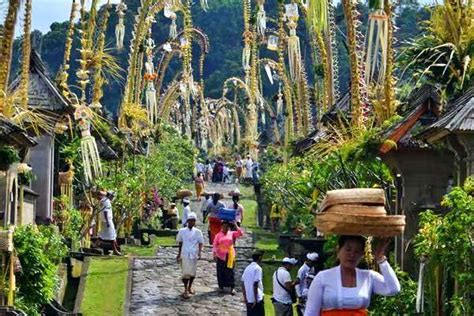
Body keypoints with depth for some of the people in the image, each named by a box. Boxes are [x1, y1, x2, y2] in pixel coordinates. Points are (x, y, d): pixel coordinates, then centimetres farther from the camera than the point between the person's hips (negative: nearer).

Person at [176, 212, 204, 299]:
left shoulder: (198, 232, 2)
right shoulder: (182, 231, 1)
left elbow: (200, 243, 1)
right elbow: (180, 243, 9)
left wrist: (199, 252, -14)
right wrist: (179, 254, 11)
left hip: (194, 255, 2)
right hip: (185, 255, -2)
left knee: (192, 272, 11)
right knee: (186, 272, -5)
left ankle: (190, 287, 31)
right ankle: (186, 290, -2)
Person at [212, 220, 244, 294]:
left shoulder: (232, 234, 6)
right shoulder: (218, 235, 4)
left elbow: (240, 233, -4)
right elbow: (214, 245, 0)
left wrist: (236, 226, -11)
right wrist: (214, 254, -10)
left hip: (230, 255, 0)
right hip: (221, 256, 0)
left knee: (230, 271, -1)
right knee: (221, 271, 3)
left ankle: (232, 288, 1)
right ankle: (221, 287, 13)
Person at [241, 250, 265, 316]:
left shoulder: (247, 268, 11)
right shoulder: (258, 268, -12)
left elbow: (242, 284, 12)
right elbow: (255, 284, -19)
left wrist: (245, 297, 18)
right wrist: (255, 299, -16)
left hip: (248, 300, 8)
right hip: (257, 300, -8)